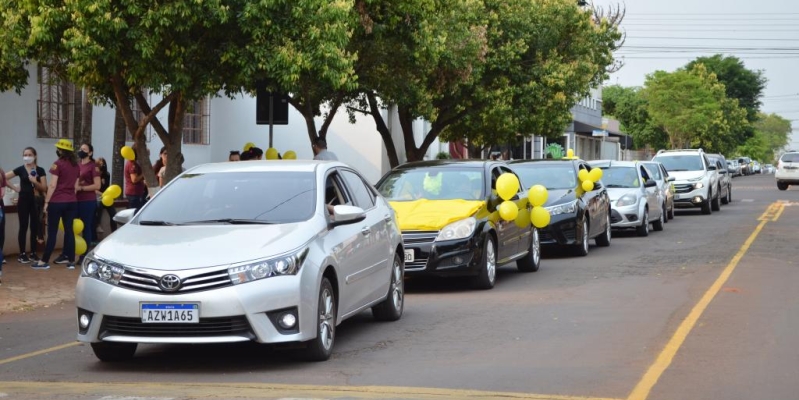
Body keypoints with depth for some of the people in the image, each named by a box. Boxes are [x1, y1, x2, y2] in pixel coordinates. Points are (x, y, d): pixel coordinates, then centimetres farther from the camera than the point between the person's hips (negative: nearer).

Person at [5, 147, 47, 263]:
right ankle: (22, 254, 4)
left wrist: (35, 181, -18)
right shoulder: (20, 169, 1)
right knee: (23, 227, -1)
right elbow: (4, 177, 0)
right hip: (23, 200, -1)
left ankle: (33, 253, 15)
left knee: (34, 226, 6)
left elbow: (44, 188, -2)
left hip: (36, 201, 1)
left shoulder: (40, 170, 2)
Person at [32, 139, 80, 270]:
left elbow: (53, 185, -12)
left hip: (57, 202, -5)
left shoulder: (58, 164, -9)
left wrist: (46, 202, -7)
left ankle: (44, 261, 3)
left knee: (52, 232, -1)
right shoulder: (76, 165, 10)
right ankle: (71, 261, 6)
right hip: (72, 202, 6)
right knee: (69, 230, 7)